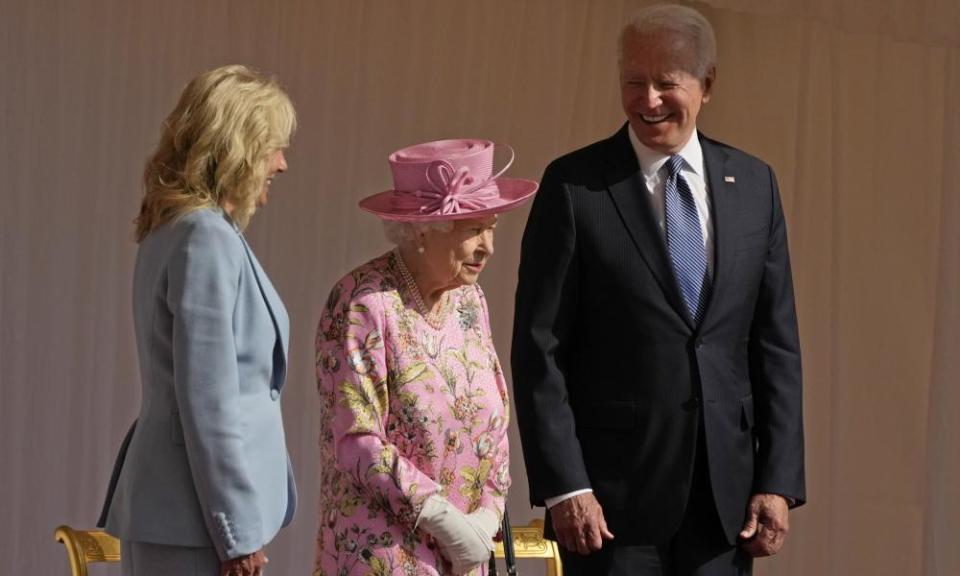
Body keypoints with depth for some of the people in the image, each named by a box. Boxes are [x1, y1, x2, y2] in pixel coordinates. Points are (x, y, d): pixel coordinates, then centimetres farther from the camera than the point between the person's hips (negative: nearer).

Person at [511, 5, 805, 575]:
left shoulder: (754, 184, 8)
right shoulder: (574, 186, -3)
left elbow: (776, 343, 9)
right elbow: (539, 348, -5)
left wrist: (779, 481, 2)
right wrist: (563, 485, -12)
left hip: (724, 495, 3)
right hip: (611, 490, -3)